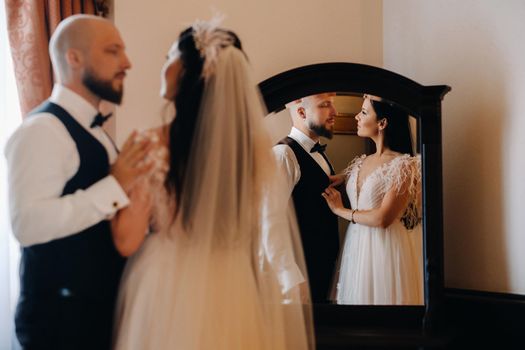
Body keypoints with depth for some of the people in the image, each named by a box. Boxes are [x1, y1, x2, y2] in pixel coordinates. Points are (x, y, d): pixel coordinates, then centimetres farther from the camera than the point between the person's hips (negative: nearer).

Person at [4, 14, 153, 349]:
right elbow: (28, 224, -30)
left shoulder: (93, 129, 12)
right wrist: (114, 187, -30)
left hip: (104, 306, 9)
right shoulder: (43, 129, -17)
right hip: (63, 316, -9)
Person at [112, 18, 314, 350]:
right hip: (234, 291, 3)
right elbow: (265, 232, 6)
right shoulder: (255, 142, -3)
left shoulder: (154, 145, -14)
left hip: (168, 292, -3)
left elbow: (128, 241, -10)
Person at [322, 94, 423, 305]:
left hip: (387, 249, -7)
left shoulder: (404, 165, -13)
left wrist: (341, 210, -8)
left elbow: (382, 219, -20)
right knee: (359, 297, 13)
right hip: (357, 247, 7)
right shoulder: (362, 163, 8)